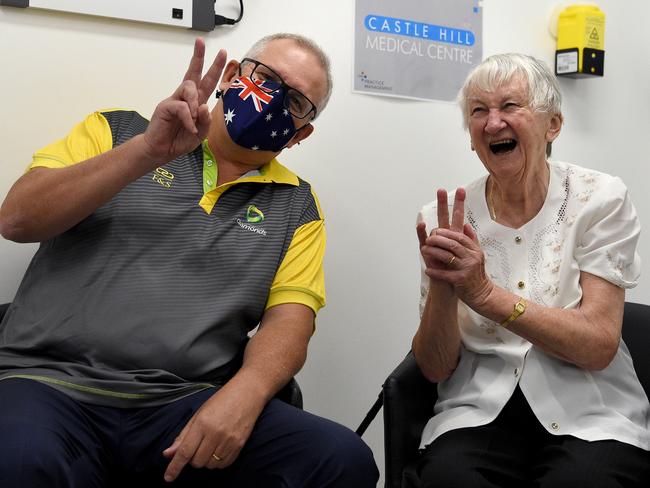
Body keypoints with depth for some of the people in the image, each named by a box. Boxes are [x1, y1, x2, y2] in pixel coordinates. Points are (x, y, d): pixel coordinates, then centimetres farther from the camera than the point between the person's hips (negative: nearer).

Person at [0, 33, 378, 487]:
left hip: (187, 405, 2)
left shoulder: (296, 205, 12)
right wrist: (148, 152, -13)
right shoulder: (118, 131, 10)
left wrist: (242, 395, -19)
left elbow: (288, 320, 2)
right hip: (51, 382, -1)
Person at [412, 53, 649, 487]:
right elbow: (436, 368, -1)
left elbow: (599, 346, -11)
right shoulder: (443, 219, 2)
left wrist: (483, 292, -21)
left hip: (589, 413, -1)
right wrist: (442, 287, -21)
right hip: (480, 412, 1)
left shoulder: (600, 199, -2)